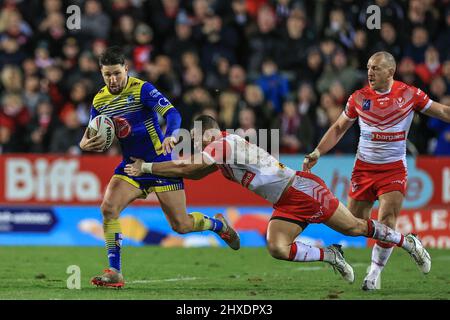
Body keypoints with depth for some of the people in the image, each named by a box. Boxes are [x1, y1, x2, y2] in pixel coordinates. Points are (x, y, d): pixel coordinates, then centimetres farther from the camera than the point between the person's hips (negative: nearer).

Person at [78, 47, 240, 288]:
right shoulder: (99, 101, 2)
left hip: (160, 162, -4)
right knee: (108, 208, -20)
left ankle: (218, 224, 33)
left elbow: (172, 113, -26)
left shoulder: (142, 89, -14)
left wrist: (170, 135, -47)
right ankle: (114, 273, -14)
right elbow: (92, 135, 10)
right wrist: (86, 144, -15)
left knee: (180, 225, -1)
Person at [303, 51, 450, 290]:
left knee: (386, 223, -12)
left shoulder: (409, 94, -3)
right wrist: (317, 152, 2)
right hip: (364, 167, 2)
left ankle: (374, 274, -1)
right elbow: (339, 128, 10)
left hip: (394, 169, -2)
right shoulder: (359, 97, 0)